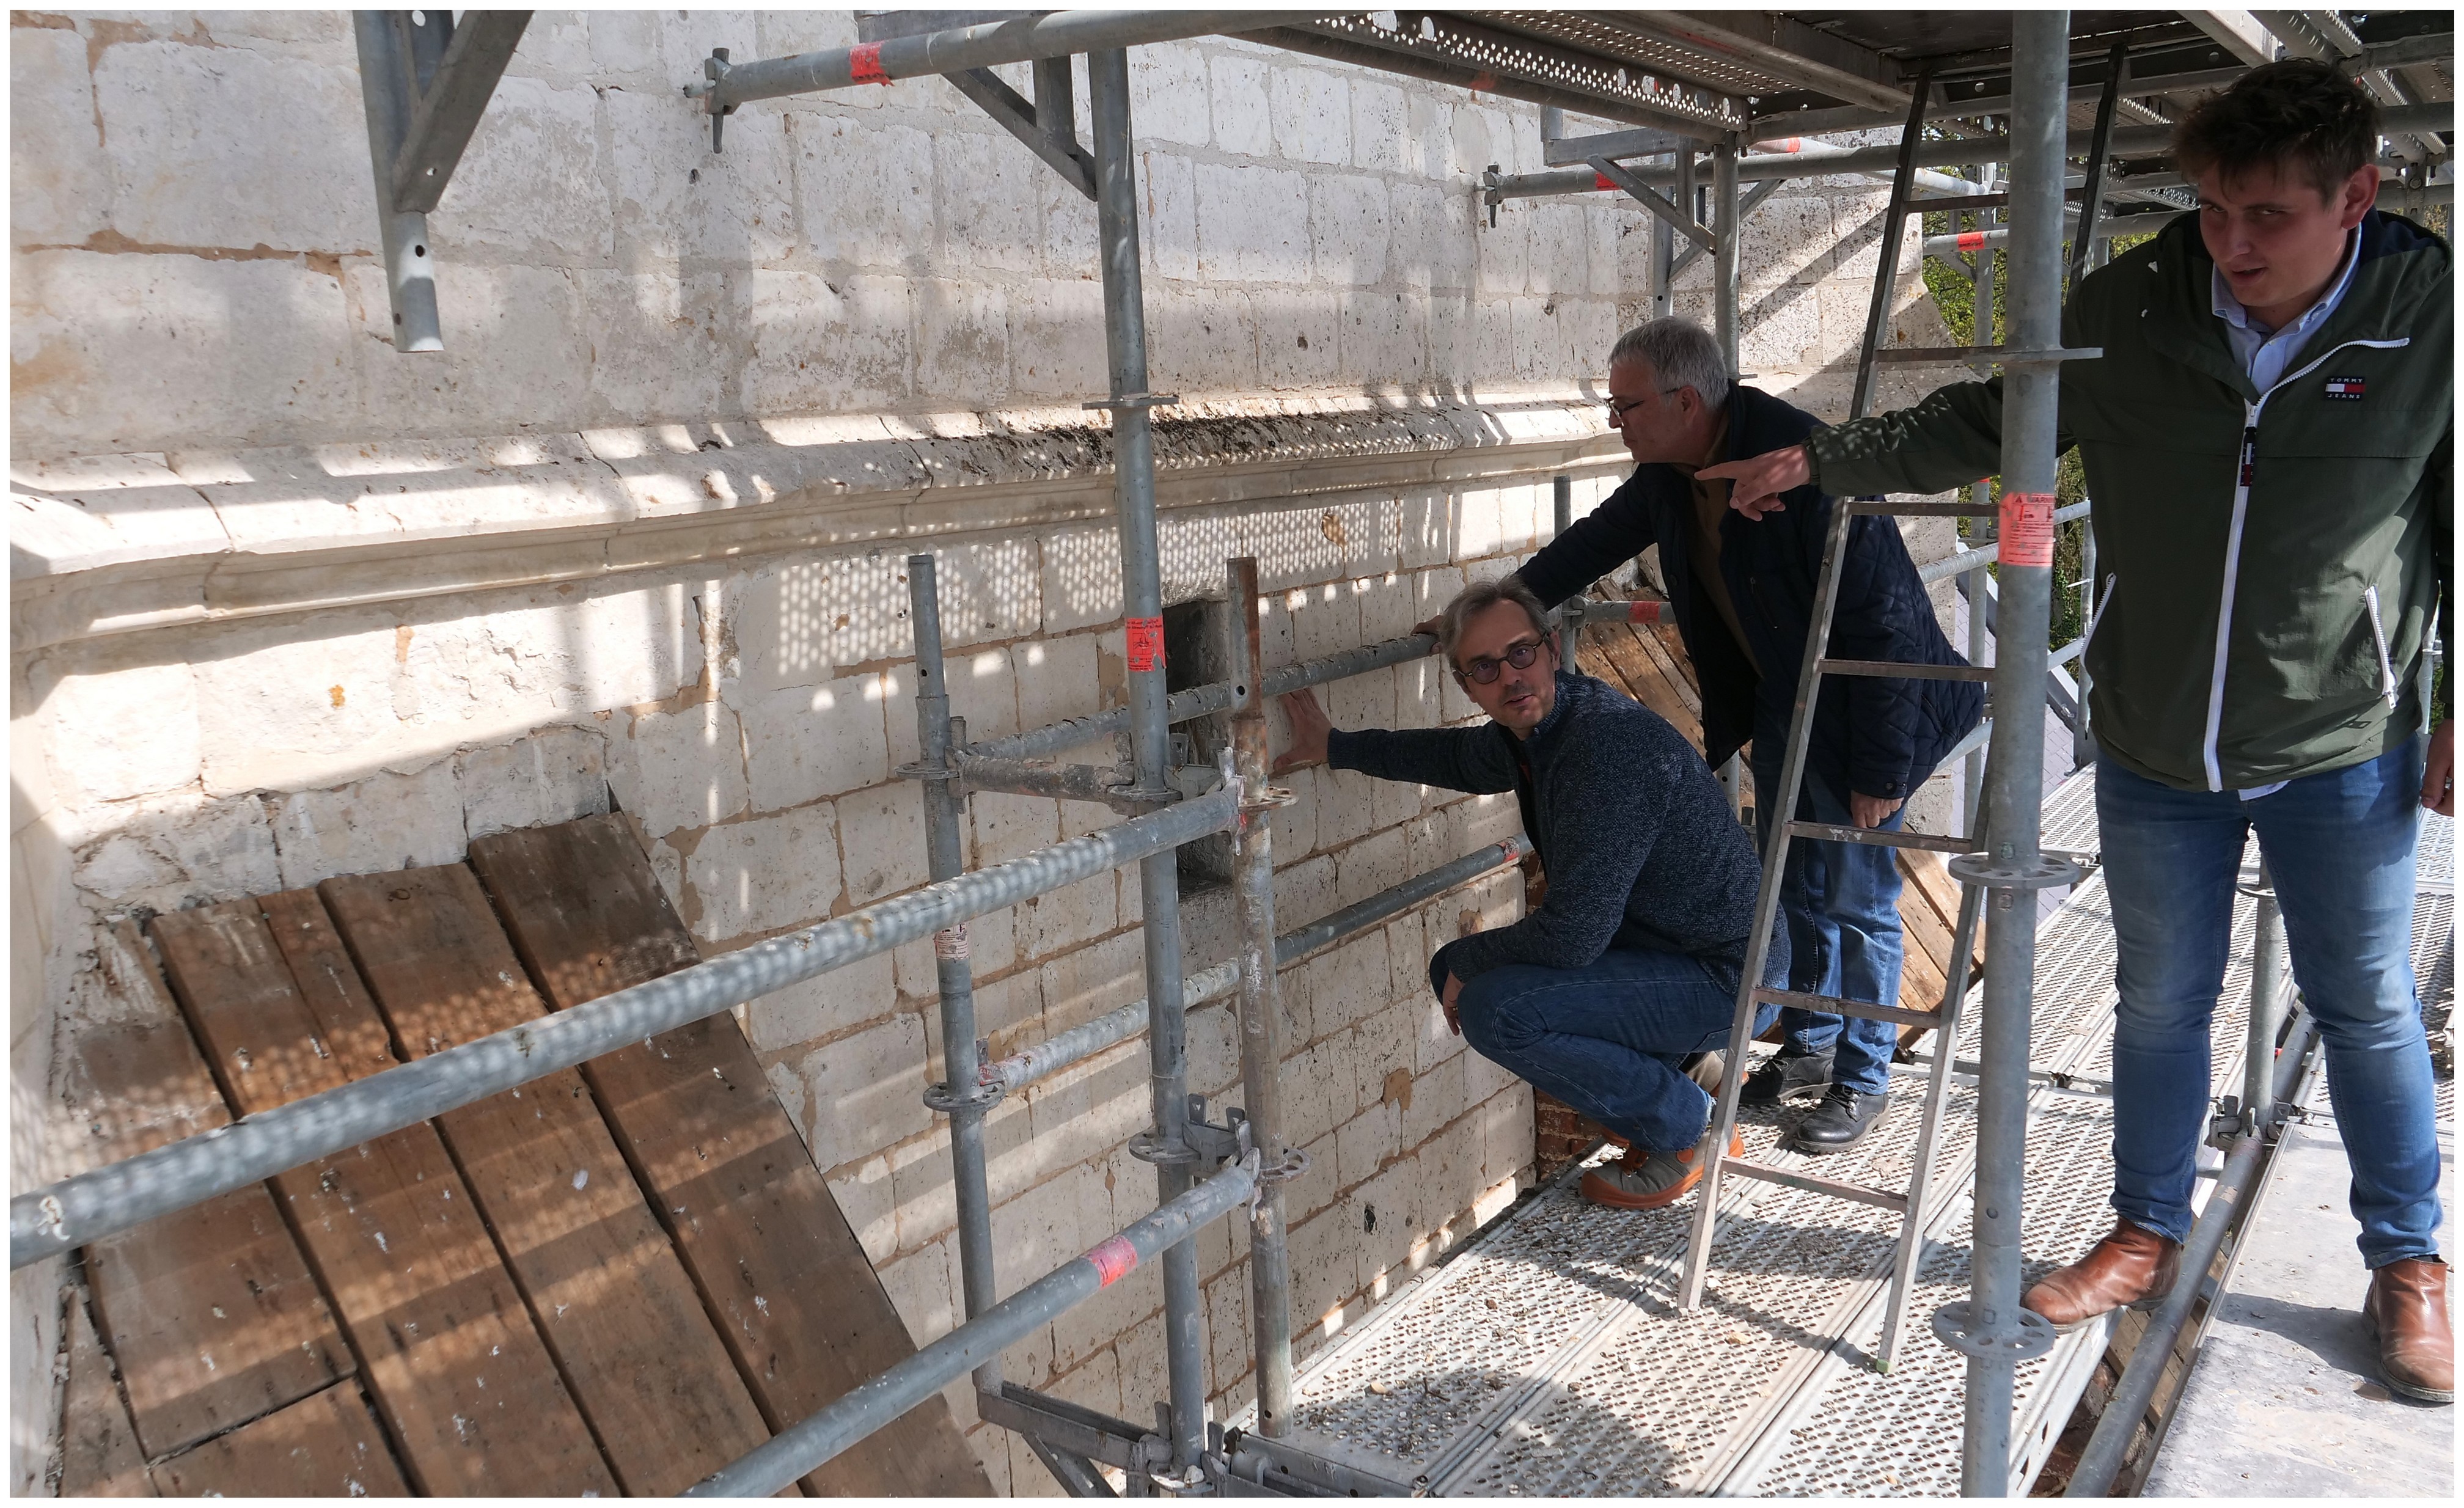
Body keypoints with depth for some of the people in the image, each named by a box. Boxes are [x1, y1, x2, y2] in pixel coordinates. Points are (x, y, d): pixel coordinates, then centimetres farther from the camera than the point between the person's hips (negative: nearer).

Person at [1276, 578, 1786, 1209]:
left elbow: (1571, 935, -29)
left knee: (1495, 1008, -24)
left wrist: (1469, 959, -11)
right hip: (1661, 945, 10)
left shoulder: (1609, 744, -29)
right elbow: (1464, 757, 27)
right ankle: (1675, 1067, 17)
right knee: (1456, 968, 12)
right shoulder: (1538, 723, 1)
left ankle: (1682, 1125, -2)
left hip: (1728, 977, -10)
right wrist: (1338, 747, 24)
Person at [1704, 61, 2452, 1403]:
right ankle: (2149, 1237, 35)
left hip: (2340, 748, -1)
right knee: (2160, 999, 15)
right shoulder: (2126, 310, -9)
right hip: (2153, 744, 2)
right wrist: (1821, 459, -3)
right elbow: (1983, 425, 5)